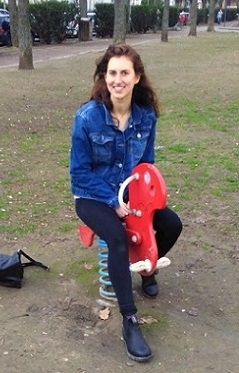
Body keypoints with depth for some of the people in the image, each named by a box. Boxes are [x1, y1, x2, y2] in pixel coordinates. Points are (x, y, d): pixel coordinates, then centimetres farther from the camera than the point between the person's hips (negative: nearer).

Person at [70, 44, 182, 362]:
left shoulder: (146, 115, -9)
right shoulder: (87, 117, -21)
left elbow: (146, 162, 5)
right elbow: (80, 172, -16)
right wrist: (114, 202, -21)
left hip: (129, 192, 5)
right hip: (93, 196, -4)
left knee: (172, 224, -12)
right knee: (118, 237, -32)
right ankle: (130, 320, -22)